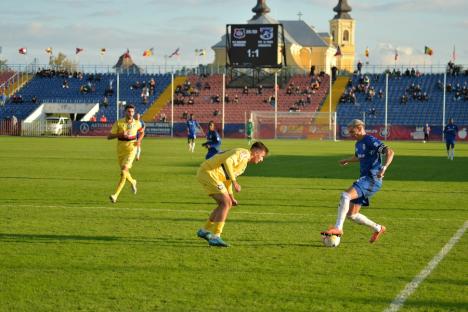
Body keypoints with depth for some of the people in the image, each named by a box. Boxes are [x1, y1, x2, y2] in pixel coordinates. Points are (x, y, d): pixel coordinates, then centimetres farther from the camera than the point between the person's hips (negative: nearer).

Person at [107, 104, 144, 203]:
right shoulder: (119, 123, -6)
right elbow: (109, 137, -9)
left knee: (124, 171, -18)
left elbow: (142, 132, 20)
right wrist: (120, 134, -25)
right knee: (124, 172, 17)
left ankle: (116, 195, -21)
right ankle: (132, 182, 53)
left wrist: (139, 140, -1)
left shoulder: (137, 123, -1)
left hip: (131, 149, -2)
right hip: (121, 150, 2)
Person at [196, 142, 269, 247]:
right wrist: (234, 181, -25)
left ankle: (204, 231, 25)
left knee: (227, 203, 16)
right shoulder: (244, 153, -7)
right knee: (226, 203, -14)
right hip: (208, 172, -10)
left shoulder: (244, 162, 25)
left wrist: (231, 197, 27)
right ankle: (215, 237, -15)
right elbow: (227, 161, -24)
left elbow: (227, 178, 32)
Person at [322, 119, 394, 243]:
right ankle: (378, 228, 23)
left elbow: (390, 152, -23)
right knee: (351, 214, 7)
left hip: (372, 179, -10)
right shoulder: (358, 144, 17)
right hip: (365, 179, 10)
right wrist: (347, 161, 47)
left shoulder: (371, 141, -11)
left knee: (345, 196, -28)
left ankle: (338, 228, -27)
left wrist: (384, 167, -35)